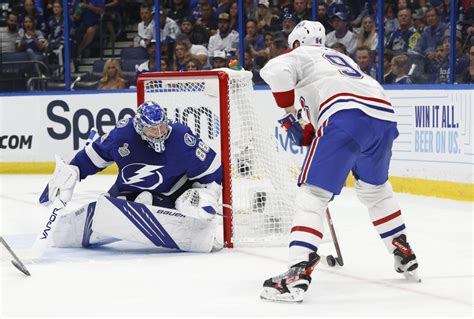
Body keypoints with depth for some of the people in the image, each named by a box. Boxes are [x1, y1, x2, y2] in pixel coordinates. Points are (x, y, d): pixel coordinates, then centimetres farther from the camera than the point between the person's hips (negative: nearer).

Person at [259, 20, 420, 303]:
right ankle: (405, 255, 37)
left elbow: (276, 71, -4)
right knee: (375, 188, 32)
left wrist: (288, 112, 8)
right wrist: (306, 134, 30)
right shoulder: (340, 58, 39)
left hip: (347, 117, -7)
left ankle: (299, 271, -20)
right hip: (385, 118, 7)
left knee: (313, 194, -5)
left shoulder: (301, 54, 18)